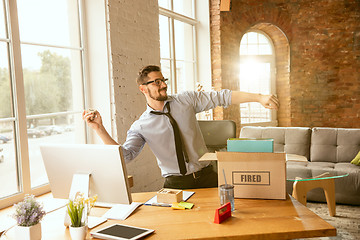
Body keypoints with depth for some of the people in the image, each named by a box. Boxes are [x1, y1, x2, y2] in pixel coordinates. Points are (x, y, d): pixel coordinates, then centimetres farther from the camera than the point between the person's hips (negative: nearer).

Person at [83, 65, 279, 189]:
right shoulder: (141, 126, 0)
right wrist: (99, 129, -19)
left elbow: (221, 97, -2)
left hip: (206, 176, 2)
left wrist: (259, 97, -9)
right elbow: (125, 154, -8)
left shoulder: (185, 100, 3)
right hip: (175, 183, -1)